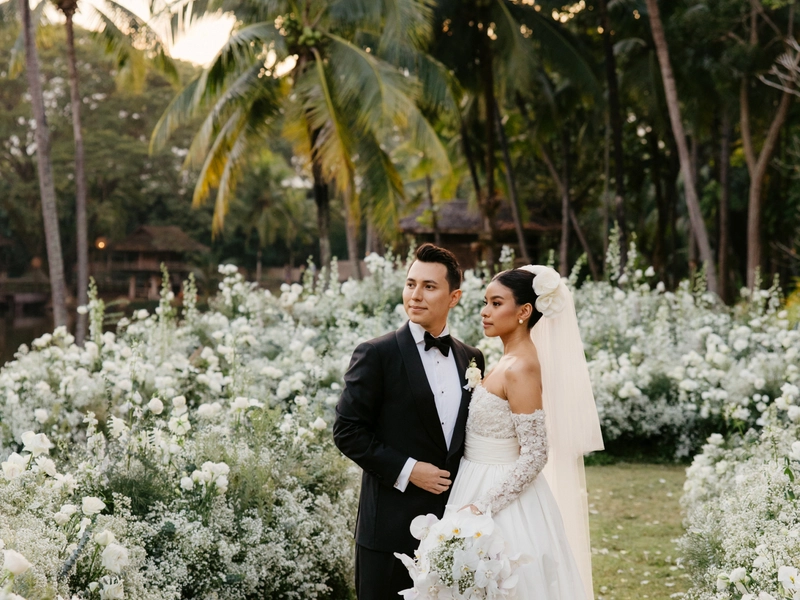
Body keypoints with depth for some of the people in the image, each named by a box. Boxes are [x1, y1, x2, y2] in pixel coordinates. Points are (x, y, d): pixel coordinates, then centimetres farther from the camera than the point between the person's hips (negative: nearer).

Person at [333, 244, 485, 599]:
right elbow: (347, 431, -9)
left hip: (454, 526, 4)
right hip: (391, 528, -4)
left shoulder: (471, 359, 9)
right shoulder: (377, 355, -6)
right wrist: (406, 470, -15)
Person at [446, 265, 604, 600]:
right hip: (490, 493, 9)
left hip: (505, 504, -9)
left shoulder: (521, 368, -19)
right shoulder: (511, 360, 9)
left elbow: (535, 455, -22)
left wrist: (481, 507, -23)